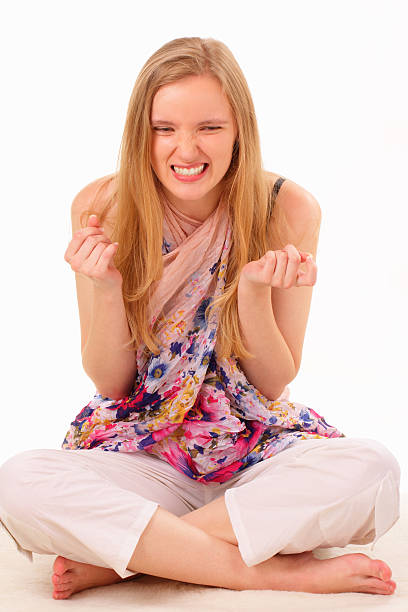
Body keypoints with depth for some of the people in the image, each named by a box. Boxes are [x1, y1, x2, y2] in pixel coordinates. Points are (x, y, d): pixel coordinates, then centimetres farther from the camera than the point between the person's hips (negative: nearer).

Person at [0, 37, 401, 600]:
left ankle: (122, 556, -21)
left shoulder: (287, 209, -9)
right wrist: (106, 288, -22)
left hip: (257, 448, 0)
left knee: (375, 472, -31)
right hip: (139, 451, 0)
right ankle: (284, 570, -24)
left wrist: (255, 291, -23)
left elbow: (274, 384, -4)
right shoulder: (101, 208, -8)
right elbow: (109, 382, -3)